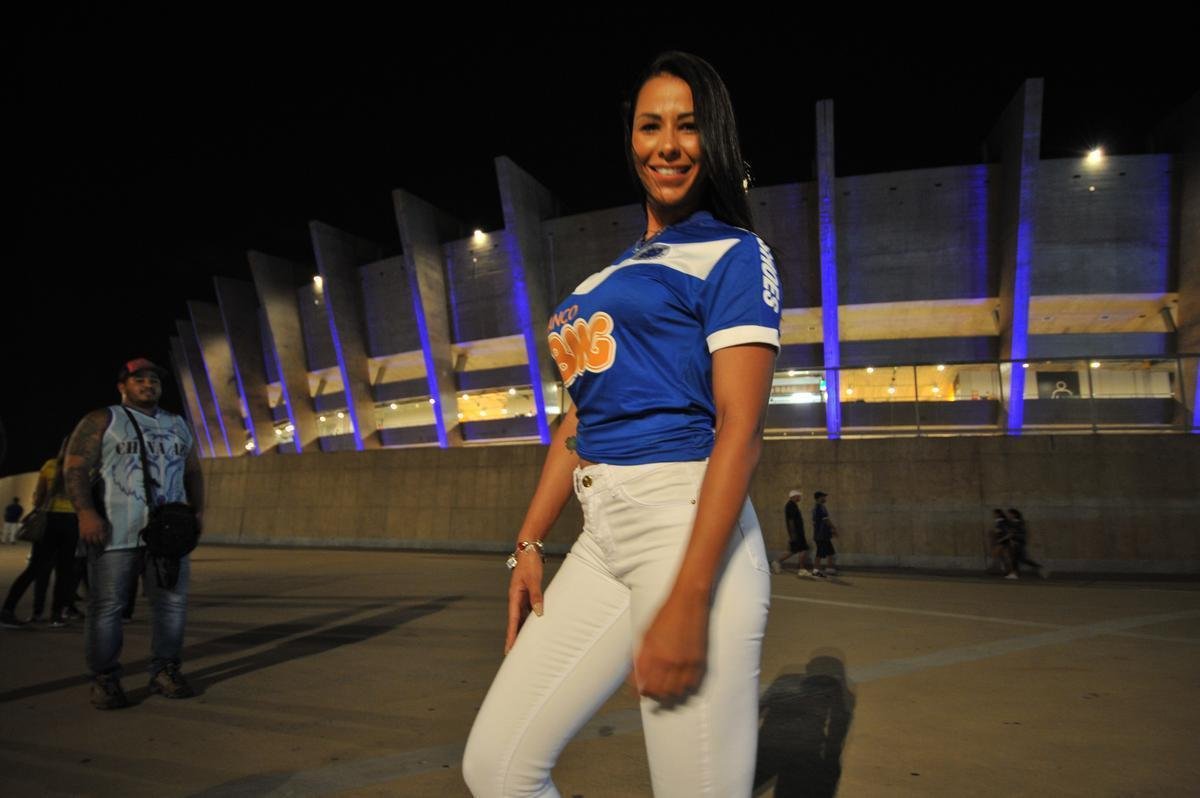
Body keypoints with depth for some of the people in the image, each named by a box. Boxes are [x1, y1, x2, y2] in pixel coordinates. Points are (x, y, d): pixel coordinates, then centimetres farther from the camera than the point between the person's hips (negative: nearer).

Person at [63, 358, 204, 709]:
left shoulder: (178, 425, 20)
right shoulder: (102, 421, 5)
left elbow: (193, 471, 24)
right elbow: (76, 467, -5)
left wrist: (197, 510, 12)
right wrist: (85, 512, -17)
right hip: (115, 532, -4)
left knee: (172, 601, 3)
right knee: (107, 605, -3)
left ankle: (164, 671, 12)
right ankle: (105, 680, 5)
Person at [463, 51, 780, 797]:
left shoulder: (735, 255, -1)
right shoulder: (607, 280, 21)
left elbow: (742, 427, -12)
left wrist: (687, 599, -20)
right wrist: (530, 545, 12)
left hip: (688, 530, -7)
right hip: (602, 537, 7)